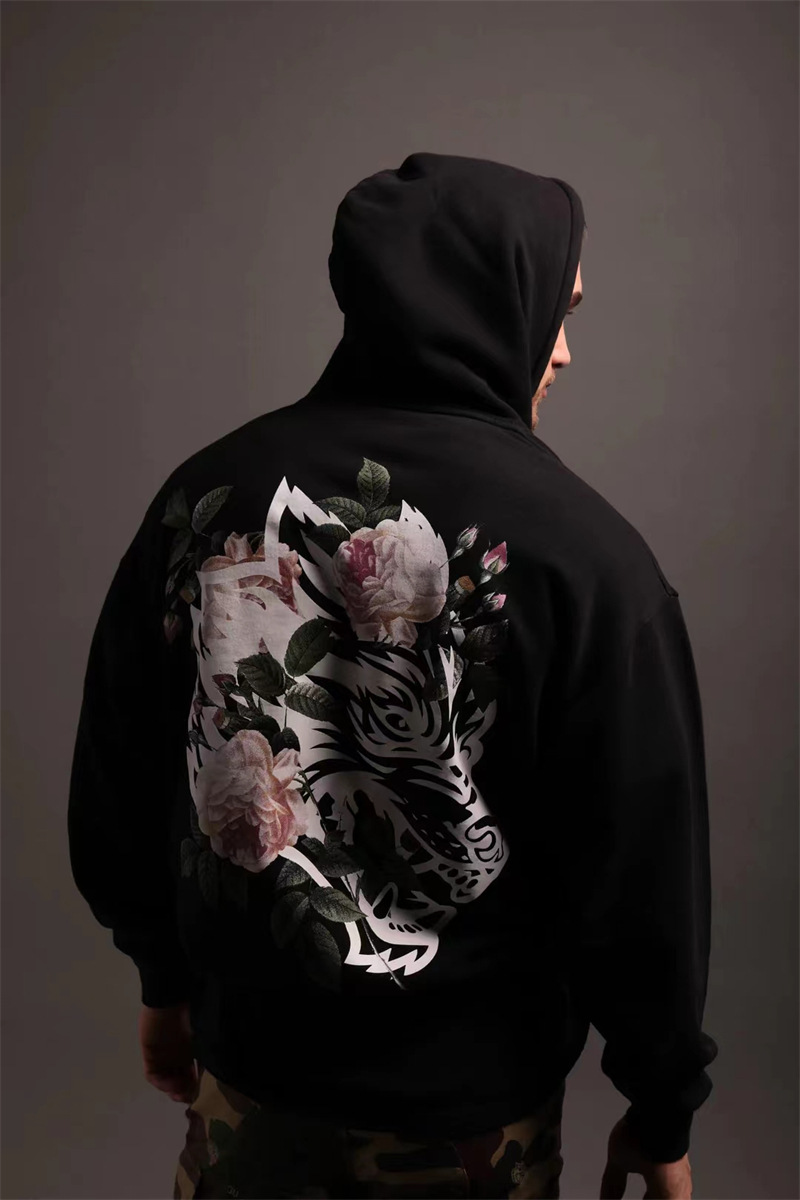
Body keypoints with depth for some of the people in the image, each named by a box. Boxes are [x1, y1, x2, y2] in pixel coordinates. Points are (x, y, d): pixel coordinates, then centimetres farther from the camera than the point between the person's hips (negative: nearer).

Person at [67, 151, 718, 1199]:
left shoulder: (207, 493, -8)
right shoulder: (581, 548, -21)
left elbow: (115, 786, 1)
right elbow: (644, 871, -14)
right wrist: (663, 1110, 2)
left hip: (248, 1072, 3)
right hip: (467, 1110, -3)